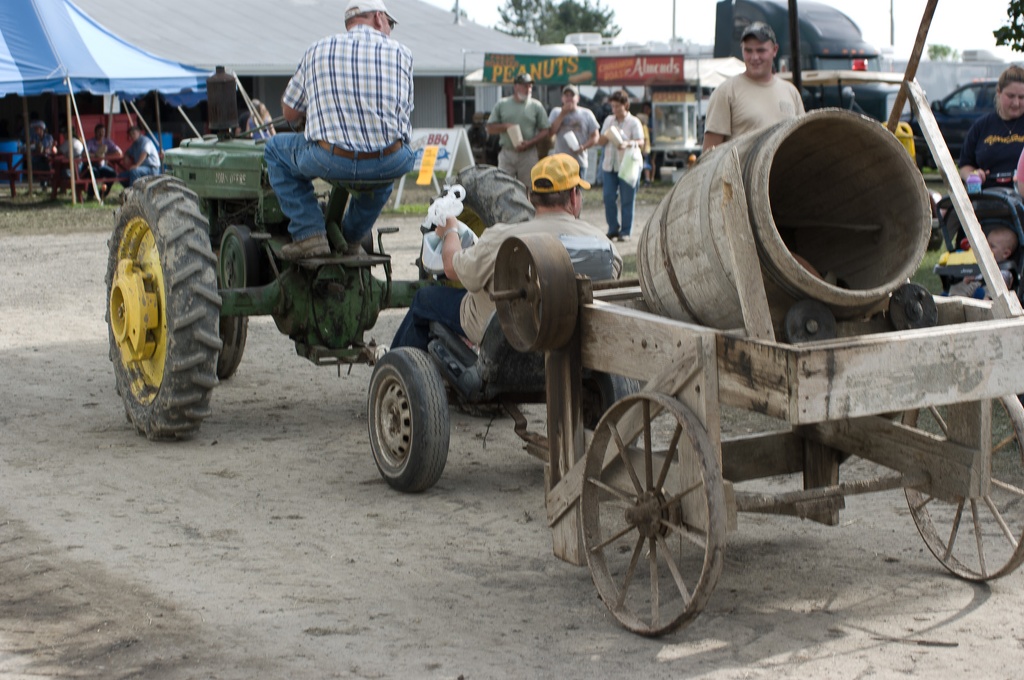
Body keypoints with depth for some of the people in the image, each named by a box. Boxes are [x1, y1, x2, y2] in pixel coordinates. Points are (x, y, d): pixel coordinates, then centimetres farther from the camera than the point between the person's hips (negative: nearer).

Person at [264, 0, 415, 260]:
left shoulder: (317, 51, 12)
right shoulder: (400, 52, 11)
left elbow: (290, 114, 17)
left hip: (331, 161, -1)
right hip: (390, 165, 2)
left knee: (276, 148, 27)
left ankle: (309, 234, 12)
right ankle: (352, 237, 38)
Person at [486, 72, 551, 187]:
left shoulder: (536, 106, 5)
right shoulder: (502, 104, 7)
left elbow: (544, 131, 3)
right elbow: (490, 128, 8)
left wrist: (529, 143, -13)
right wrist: (505, 127, -12)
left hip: (528, 155, 0)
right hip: (507, 153, 1)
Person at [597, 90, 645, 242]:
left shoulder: (634, 122, -1)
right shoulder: (609, 120, 13)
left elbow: (641, 143, -11)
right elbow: (600, 141, 13)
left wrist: (628, 144, -30)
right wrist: (607, 136, -10)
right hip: (609, 165, 4)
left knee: (627, 200, -1)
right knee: (609, 198, 1)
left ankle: (625, 231, 6)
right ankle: (613, 229, 13)